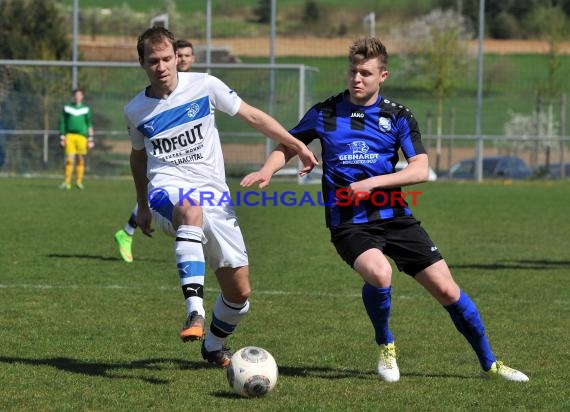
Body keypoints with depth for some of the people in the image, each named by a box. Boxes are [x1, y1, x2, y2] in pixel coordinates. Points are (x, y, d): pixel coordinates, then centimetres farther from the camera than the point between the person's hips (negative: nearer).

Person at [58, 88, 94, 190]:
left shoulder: (86, 109, 8)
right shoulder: (66, 108, 8)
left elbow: (89, 125, 10)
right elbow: (62, 123, 11)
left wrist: (90, 139, 5)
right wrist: (62, 138, 4)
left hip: (82, 136, 1)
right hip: (69, 136, -1)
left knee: (80, 160, 1)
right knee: (69, 159, -9)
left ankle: (79, 182, 10)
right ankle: (67, 182, -9)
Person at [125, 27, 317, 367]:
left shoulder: (204, 86, -1)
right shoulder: (135, 111, 6)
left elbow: (253, 116, 6)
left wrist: (297, 146, 2)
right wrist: (143, 208, 31)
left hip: (213, 195, 2)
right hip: (167, 189, -1)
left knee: (240, 291, 0)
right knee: (190, 208, -42)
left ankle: (214, 344, 32)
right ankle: (195, 313, -52)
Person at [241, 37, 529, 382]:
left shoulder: (398, 116, 1)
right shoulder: (325, 113, 2)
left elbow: (420, 170, -6)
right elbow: (288, 146, 14)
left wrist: (372, 183, -18)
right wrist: (267, 170, -6)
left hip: (395, 217, 2)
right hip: (349, 222, -2)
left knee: (446, 289, -2)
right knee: (380, 274, -33)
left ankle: (490, 363, 17)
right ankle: (386, 347, -4)